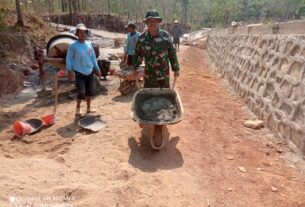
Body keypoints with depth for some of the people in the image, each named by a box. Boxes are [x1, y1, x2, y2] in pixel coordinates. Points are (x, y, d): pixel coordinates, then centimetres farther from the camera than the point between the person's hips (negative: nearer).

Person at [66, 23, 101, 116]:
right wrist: (70, 70, -14)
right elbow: (69, 59, -5)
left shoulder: (89, 44, 6)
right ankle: (78, 108, 17)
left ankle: (88, 108, 28)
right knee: (81, 92, -6)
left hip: (90, 72, 5)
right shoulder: (73, 46, -7)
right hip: (79, 72, -5)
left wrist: (97, 69, 12)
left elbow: (93, 57, 12)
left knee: (90, 91, 11)